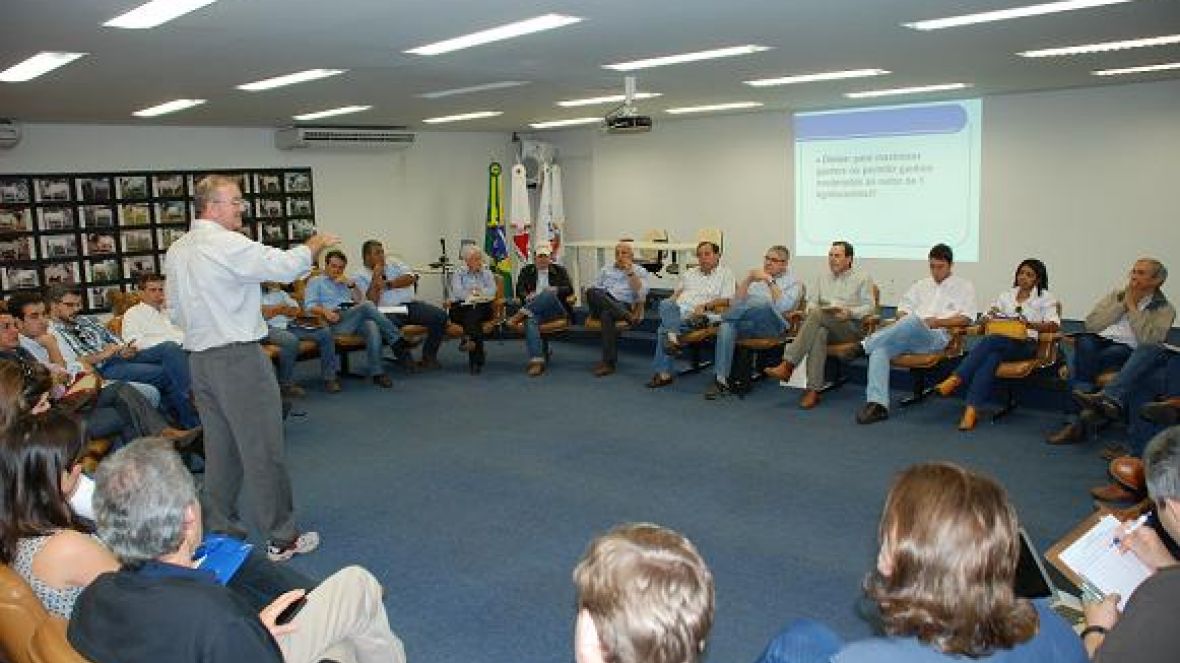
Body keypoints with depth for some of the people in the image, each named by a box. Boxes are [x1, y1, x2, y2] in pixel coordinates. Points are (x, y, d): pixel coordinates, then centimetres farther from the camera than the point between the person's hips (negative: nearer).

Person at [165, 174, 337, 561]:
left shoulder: (176, 250, 13)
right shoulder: (228, 245, -15)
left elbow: (176, 311, 18)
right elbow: (286, 266, -16)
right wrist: (315, 244, 0)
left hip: (200, 360, 9)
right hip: (239, 358, -9)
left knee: (219, 449, 16)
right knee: (263, 452, -2)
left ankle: (219, 529, 24)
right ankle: (281, 538, 5)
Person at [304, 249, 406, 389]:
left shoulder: (346, 282, 33)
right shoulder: (316, 281, 20)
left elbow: (361, 300, 21)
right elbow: (309, 306, 4)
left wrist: (352, 285, 4)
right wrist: (325, 312, -16)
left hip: (356, 320, 4)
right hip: (335, 323, -4)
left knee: (372, 326, -34)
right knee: (367, 306, -33)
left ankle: (376, 373, -40)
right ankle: (397, 340, -29)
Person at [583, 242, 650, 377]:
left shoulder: (640, 271, 14)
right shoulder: (606, 269, 26)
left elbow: (641, 294, -2)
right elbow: (594, 288, 19)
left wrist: (630, 271, -5)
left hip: (622, 306, -3)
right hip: (601, 305, 3)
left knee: (607, 313, -39)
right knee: (591, 292, -32)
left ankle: (609, 361, -37)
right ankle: (627, 317, -34)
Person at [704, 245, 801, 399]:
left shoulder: (793, 282, 12)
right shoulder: (757, 278, 27)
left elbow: (783, 307, -8)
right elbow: (737, 302, 14)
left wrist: (770, 281, -7)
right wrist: (748, 279, 3)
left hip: (773, 325, -3)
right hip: (747, 323, 4)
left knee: (763, 303, -37)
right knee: (727, 326, -32)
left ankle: (717, 319, -24)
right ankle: (720, 380, -38)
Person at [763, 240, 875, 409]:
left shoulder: (862, 278, 11)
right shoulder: (823, 278, 24)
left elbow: (869, 306, 5)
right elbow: (812, 302, 22)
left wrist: (850, 312, -13)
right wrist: (811, 308, -2)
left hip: (851, 327, -3)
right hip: (824, 324, 3)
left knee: (817, 314, -34)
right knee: (819, 333, -37)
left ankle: (787, 365, -40)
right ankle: (813, 390, -44)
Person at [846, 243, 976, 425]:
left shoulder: (964, 286, 15)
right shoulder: (921, 285, 29)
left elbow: (966, 318, 3)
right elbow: (903, 309, 25)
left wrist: (937, 322, -10)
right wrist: (903, 320, 1)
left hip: (937, 337, -4)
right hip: (911, 335, 5)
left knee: (913, 320, -40)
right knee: (880, 349, -28)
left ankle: (865, 345, -33)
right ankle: (877, 404, -37)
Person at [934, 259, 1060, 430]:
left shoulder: (1046, 297, 12)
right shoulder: (1006, 295, 24)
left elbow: (1054, 325, -1)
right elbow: (985, 319, 21)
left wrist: (1029, 324, -18)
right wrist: (989, 317, -3)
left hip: (1026, 344, -3)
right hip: (1000, 343, 3)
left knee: (990, 340, -35)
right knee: (991, 357, -34)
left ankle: (956, 379, -41)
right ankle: (971, 410, -49)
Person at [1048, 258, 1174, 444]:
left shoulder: (1164, 309, 12)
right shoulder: (1115, 295, 23)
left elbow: (1148, 340, -8)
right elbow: (1091, 324, 8)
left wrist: (1132, 307, -2)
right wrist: (1122, 304, 4)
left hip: (1128, 350, -3)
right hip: (1099, 340, 3)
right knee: (1084, 342, -36)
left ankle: (1076, 420, -36)